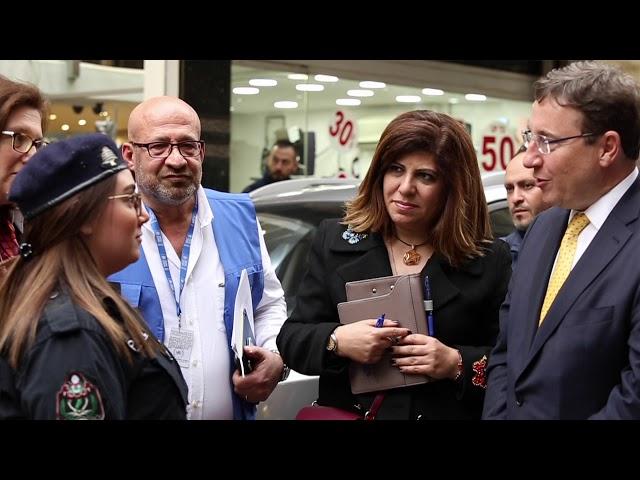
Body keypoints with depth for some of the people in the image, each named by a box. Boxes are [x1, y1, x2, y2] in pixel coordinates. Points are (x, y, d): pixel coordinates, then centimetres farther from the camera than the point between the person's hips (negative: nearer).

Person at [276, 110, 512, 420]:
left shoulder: (490, 261, -6)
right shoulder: (335, 242, -1)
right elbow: (291, 339, -3)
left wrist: (457, 363, -22)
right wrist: (336, 341, -21)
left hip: (445, 412, -1)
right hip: (347, 410, 2)